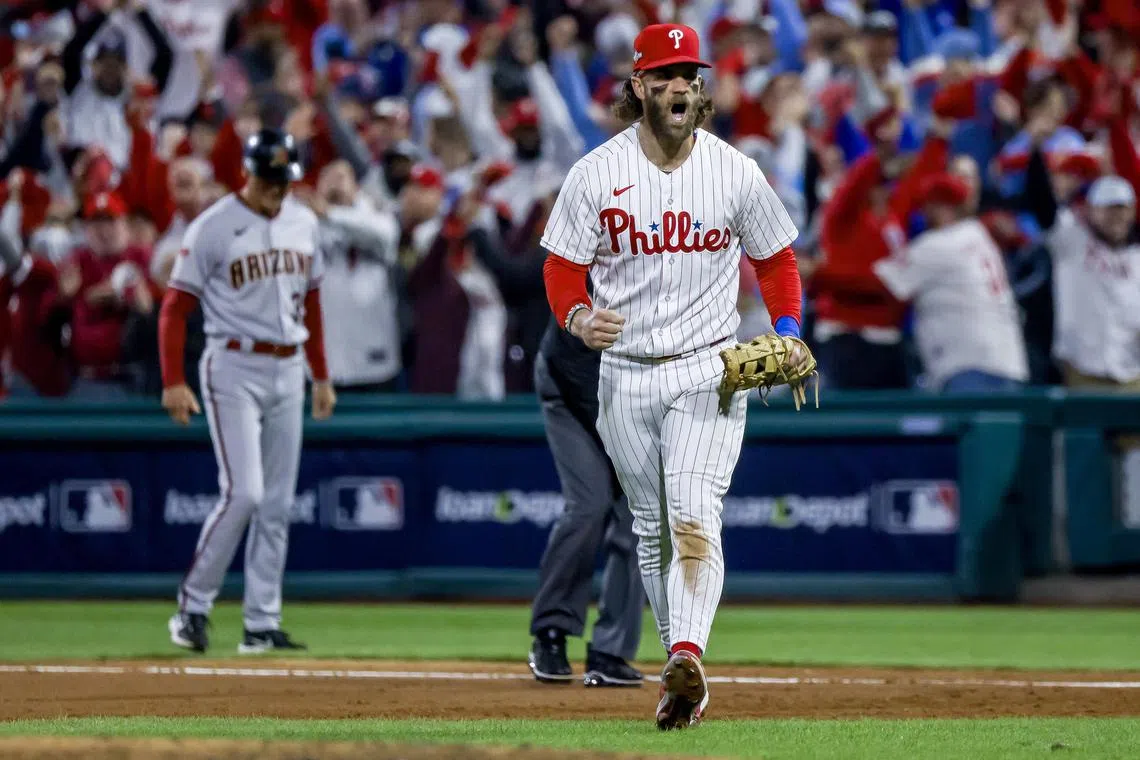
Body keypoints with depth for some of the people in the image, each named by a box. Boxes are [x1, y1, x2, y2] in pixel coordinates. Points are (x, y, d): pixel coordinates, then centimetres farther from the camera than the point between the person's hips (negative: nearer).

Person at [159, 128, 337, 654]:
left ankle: (262, 624, 9)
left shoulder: (303, 223, 10)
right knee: (244, 493, -15)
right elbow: (176, 307, -9)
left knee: (277, 502, 5)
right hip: (234, 369, -6)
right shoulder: (213, 228, -9)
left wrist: (321, 377, 18)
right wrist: (173, 382, -17)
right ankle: (192, 605, -2)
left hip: (287, 371, 6)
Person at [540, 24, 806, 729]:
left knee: (694, 518, -20)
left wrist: (789, 331, -5)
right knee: (652, 530, 11)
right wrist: (579, 316, -20)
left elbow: (776, 259, 11)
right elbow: (564, 268, 2)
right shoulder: (596, 174, -2)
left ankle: (686, 660, -34)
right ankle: (684, 670, 24)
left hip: (709, 371, -2)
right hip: (625, 373, 2)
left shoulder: (736, 173, -1)